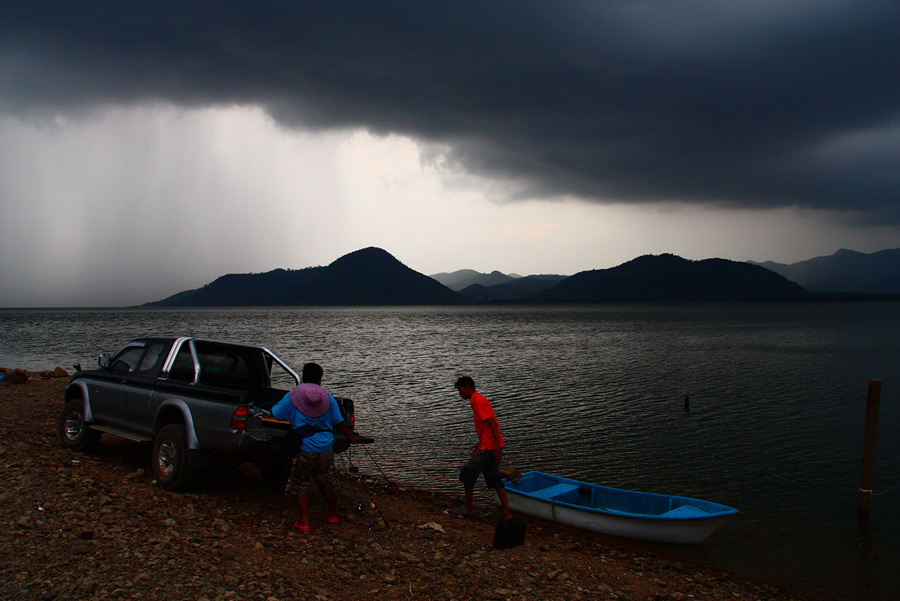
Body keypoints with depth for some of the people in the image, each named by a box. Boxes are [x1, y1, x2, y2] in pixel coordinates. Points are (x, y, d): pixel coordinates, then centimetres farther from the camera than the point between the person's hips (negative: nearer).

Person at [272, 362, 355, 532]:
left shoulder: (292, 396, -4)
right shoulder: (327, 396, 2)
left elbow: (275, 413, 5)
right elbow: (339, 422, 5)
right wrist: (349, 436, 22)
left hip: (304, 446, -3)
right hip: (326, 446, 3)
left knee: (301, 483, 12)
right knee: (328, 481, 20)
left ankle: (304, 521, 10)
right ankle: (332, 514, 36)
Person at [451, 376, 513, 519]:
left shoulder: (479, 401, -15)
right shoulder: (477, 401, 16)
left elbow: (493, 424, -20)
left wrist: (498, 448, -23)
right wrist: (480, 444, 25)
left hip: (489, 447, -10)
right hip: (489, 446, 10)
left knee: (467, 473, -2)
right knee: (494, 478, 10)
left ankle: (468, 507, 12)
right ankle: (507, 513, 10)